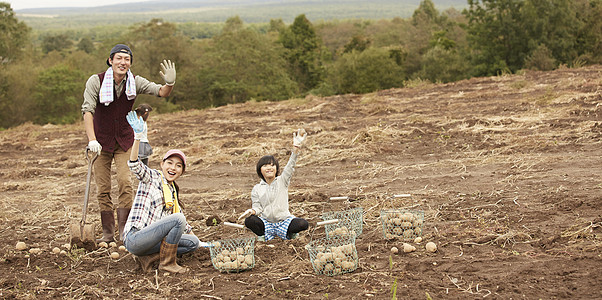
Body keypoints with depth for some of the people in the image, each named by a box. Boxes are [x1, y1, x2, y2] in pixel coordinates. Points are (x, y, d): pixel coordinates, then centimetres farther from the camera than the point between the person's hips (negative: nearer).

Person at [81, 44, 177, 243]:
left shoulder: (134, 82, -8)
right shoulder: (96, 81, -16)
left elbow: (161, 92, -13)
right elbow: (87, 110, -23)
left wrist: (169, 83, -37)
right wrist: (92, 140, -35)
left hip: (124, 140, 1)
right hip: (101, 140, -1)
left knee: (125, 182, -12)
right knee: (103, 189, 0)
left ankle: (124, 231, -6)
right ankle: (108, 233, 11)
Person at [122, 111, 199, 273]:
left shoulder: (173, 190, 19)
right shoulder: (152, 177, -3)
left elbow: (181, 218, 33)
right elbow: (134, 165, -24)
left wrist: (191, 234, 38)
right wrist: (138, 135, -36)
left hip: (151, 239, 8)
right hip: (134, 238, -8)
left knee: (193, 242, 2)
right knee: (178, 219, -24)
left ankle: (149, 257, -5)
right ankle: (167, 263, -13)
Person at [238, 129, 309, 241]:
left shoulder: (282, 180, 3)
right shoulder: (257, 189, 7)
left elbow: (290, 166, -10)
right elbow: (258, 207, 5)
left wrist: (296, 148, -25)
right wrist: (252, 211, -22)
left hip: (284, 220, 0)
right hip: (266, 222, 0)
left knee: (303, 224, -27)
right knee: (249, 221, -29)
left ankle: (289, 233, 4)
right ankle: (263, 235, -2)